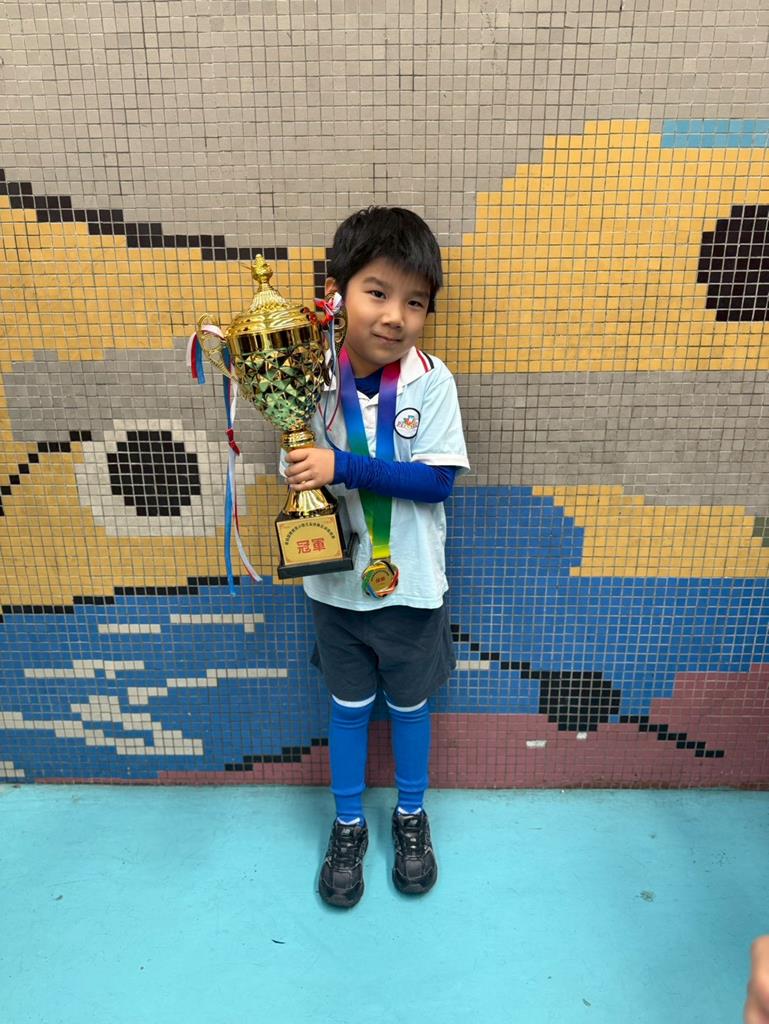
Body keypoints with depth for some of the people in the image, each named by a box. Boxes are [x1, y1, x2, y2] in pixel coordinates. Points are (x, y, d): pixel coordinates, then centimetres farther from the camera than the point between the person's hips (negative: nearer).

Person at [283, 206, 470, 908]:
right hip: (337, 584, 1)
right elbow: (300, 475, -7)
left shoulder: (431, 382, -15)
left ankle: (412, 817, 46)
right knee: (348, 705, 19)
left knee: (408, 704, 19)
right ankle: (348, 826, 43)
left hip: (410, 585, -1)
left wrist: (343, 466, -29)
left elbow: (437, 481, -20)